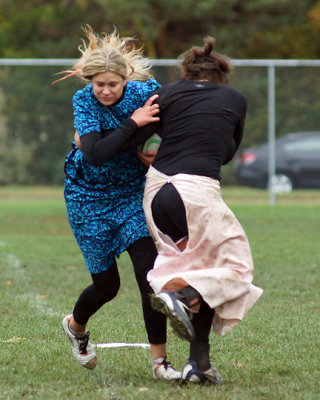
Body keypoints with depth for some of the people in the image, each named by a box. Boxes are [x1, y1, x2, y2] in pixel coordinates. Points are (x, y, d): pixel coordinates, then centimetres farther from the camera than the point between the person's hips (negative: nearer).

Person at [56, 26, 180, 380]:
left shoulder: (144, 92, -14)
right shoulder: (84, 100, -18)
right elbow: (95, 155, -31)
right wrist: (132, 124, -35)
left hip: (132, 192, 1)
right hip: (89, 197, -1)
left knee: (149, 271, -15)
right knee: (106, 285, 6)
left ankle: (159, 361, -9)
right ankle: (75, 325, 41)